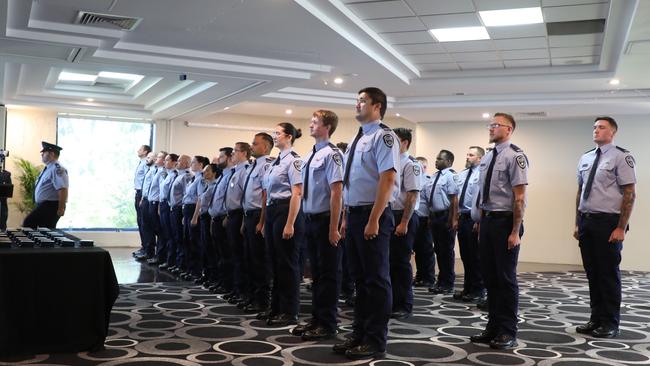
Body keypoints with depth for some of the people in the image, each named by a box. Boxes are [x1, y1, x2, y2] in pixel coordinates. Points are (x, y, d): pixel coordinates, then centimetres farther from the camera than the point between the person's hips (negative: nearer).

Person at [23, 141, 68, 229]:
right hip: (42, 205, 10)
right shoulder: (48, 168, 16)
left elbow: (62, 190, -25)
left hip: (51, 206, -10)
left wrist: (61, 209, -27)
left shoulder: (57, 169, -16)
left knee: (28, 224, -15)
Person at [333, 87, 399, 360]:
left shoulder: (383, 136, -10)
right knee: (359, 278, 14)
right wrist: (347, 218, 15)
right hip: (353, 215, 9)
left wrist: (373, 221, -22)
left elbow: (388, 179, -19)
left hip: (373, 215, -9)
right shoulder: (357, 139, 16)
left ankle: (376, 340, 11)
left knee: (376, 279, 1)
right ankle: (359, 334, 25)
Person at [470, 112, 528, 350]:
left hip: (505, 222, -7)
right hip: (487, 221, 8)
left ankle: (508, 332, 13)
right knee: (489, 277, 12)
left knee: (506, 278, 1)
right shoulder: (486, 158, 12)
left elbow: (520, 198, -15)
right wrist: (481, 222, 16)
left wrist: (515, 232, -17)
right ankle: (493, 327, 24)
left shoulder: (515, 156, -12)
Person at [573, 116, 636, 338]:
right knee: (592, 272, 11)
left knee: (609, 274, 1)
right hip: (586, 221, 6)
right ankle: (596, 319, 22)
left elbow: (629, 194, -10)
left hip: (608, 222, -6)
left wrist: (620, 228, -15)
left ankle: (610, 324, 13)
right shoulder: (585, 159, 13)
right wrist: (578, 224, 14)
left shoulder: (621, 157, -7)